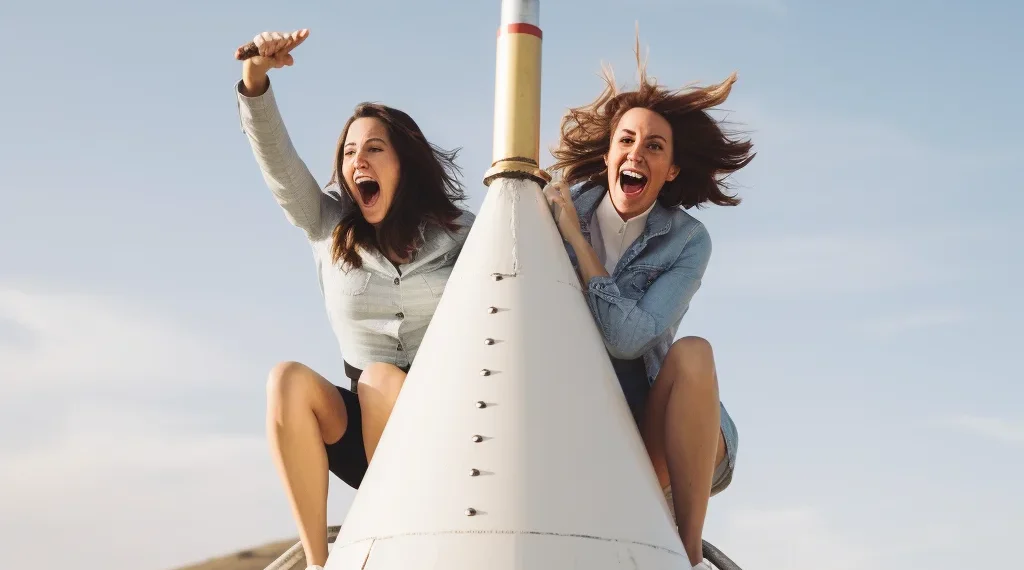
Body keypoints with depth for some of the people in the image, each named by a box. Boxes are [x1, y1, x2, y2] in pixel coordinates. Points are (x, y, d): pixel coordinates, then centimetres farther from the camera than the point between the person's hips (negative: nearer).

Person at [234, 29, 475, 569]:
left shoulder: (458, 235, 4)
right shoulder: (329, 231, 7)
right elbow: (277, 161, -7)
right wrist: (255, 79, -23)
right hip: (367, 429, 2)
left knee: (379, 380, -32)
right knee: (288, 378, -26)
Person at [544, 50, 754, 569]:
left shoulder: (687, 241, -8)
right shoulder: (561, 205, -3)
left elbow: (629, 339, -22)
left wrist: (575, 238, -18)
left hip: (661, 430, -1)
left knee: (692, 352, -31)